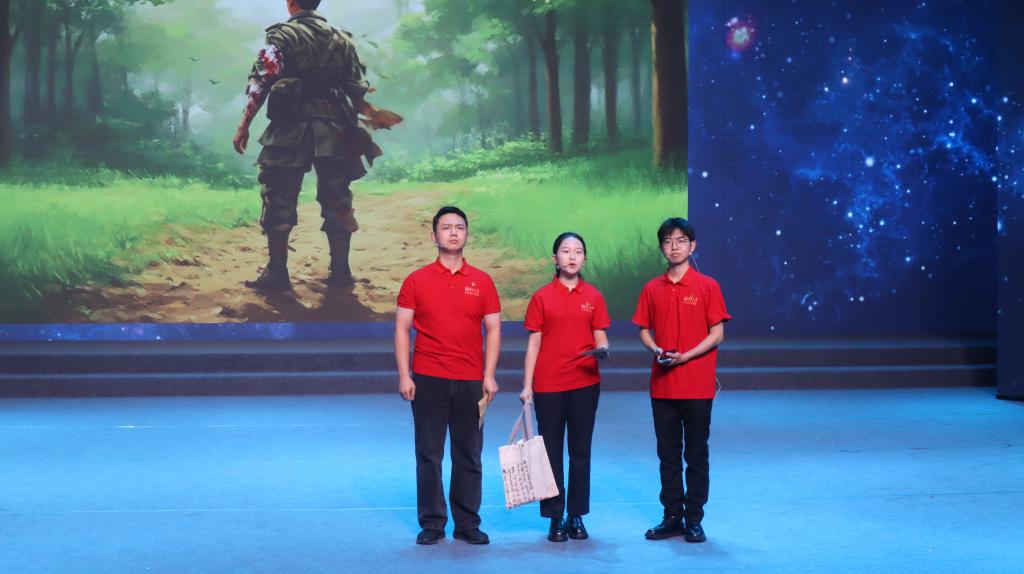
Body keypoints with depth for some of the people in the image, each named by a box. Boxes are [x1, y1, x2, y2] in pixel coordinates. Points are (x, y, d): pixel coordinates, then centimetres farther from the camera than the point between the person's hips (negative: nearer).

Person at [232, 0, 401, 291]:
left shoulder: (281, 37, 0)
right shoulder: (342, 40, 13)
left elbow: (261, 83, -7)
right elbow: (356, 90, 9)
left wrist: (244, 125, -5)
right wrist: (373, 113, 22)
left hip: (291, 130, -4)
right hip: (334, 131, 4)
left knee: (280, 202, 1)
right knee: (337, 201, 9)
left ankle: (277, 272, -1)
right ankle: (340, 271, 10)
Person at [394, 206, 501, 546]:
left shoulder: (482, 282, 6)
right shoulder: (416, 281, 3)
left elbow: (493, 329, 6)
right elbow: (402, 329, 2)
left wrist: (489, 376, -3)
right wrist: (404, 375, -6)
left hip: (470, 382, 1)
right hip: (428, 380, -1)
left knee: (469, 456, 6)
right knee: (429, 454, 4)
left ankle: (467, 524, 16)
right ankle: (431, 523, 13)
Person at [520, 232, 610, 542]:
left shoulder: (593, 296, 4)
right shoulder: (541, 297, 1)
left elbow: (600, 339, 6)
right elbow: (534, 343, 2)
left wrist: (602, 349, -18)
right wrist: (527, 385, -3)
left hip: (585, 383, 1)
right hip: (549, 385, -1)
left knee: (580, 451, 6)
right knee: (552, 451, 4)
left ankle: (577, 516, 16)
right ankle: (555, 518, 12)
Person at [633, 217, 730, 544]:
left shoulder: (707, 286, -3)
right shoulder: (652, 289, 7)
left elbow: (717, 334, -5)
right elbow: (644, 330, 13)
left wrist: (685, 356, -16)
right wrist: (656, 349, -8)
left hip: (697, 385, -3)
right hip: (662, 385, 3)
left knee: (696, 455, 4)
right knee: (668, 455, 10)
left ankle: (694, 520, 12)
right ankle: (672, 517, 19)